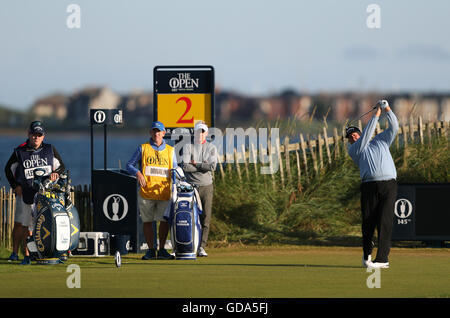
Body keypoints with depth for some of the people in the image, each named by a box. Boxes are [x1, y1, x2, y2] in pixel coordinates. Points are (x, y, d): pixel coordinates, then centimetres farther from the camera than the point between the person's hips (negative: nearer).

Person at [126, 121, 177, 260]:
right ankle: (151, 250, 11)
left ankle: (162, 250, 5)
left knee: (164, 221, -4)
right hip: (146, 192, -1)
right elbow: (129, 165, 8)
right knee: (147, 221, 3)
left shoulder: (170, 151, 15)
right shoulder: (143, 149, 9)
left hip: (164, 193, 1)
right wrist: (138, 173, -10)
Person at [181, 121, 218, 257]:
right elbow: (185, 166, -11)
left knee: (205, 218, -3)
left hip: (207, 186, 1)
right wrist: (203, 166, -9)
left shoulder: (211, 148, 8)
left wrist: (195, 164, -7)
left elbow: (212, 166, -9)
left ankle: (201, 247, -1)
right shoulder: (189, 147, 4)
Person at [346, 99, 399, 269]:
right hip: (369, 185, 0)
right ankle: (367, 253, 21)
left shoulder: (380, 141, 26)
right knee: (368, 222, -3)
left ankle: (382, 258, -16)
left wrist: (387, 110, 7)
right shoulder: (354, 150, 16)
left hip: (388, 185, 0)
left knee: (385, 221, -11)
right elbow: (366, 136, 3)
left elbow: (394, 127, 19)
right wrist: (376, 115, 3)